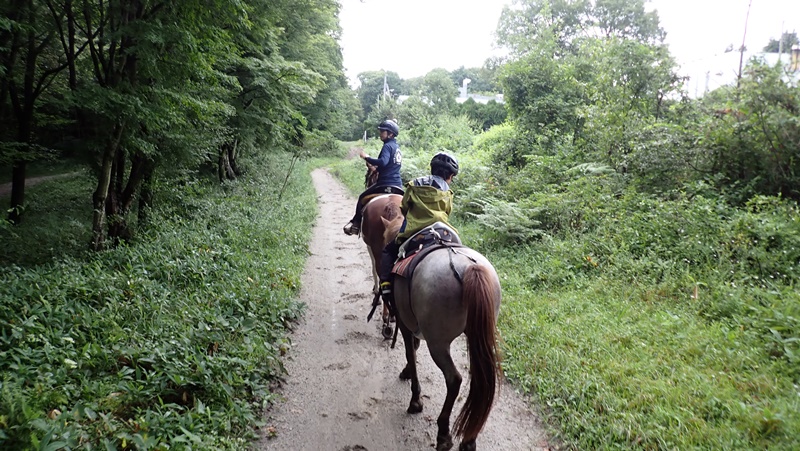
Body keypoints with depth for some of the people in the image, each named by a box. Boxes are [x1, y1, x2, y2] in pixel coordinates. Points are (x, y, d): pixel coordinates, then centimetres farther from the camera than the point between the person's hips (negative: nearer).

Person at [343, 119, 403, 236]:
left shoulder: (387, 146, -11)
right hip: (398, 185, 9)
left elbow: (383, 162, -29)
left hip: (386, 184, -9)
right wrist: (376, 167, 26)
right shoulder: (397, 147, 17)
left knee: (362, 199, 4)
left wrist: (367, 158, -19)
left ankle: (356, 225, 5)